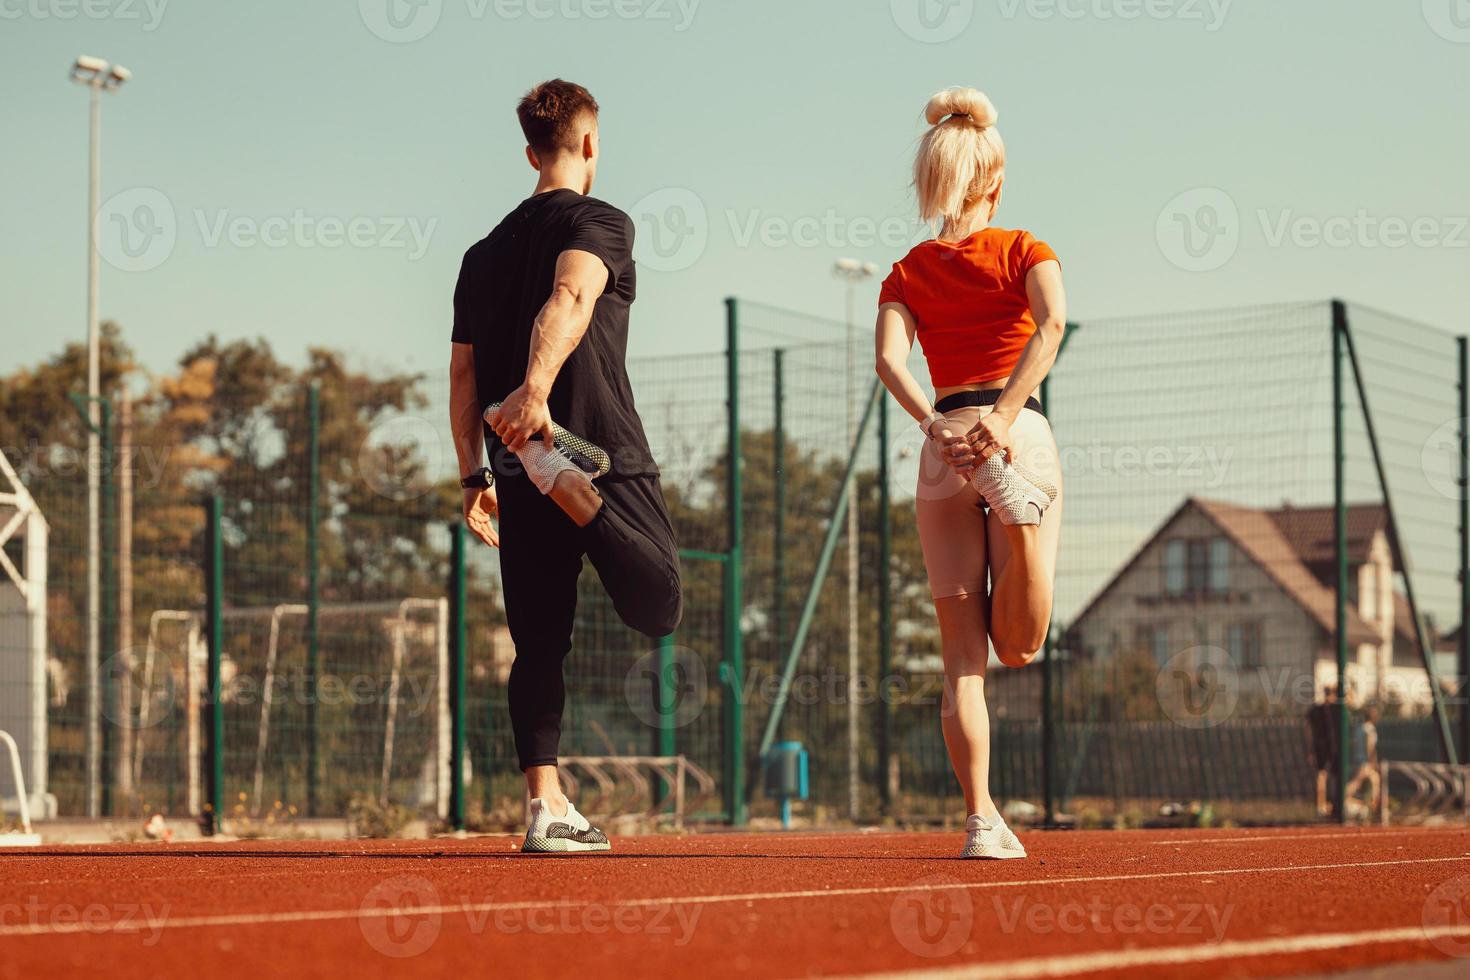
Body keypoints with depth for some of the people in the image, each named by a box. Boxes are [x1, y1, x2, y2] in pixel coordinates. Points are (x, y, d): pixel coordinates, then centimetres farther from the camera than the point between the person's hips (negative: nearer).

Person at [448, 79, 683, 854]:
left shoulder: (484, 252, 19)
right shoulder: (601, 223, 1)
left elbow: (463, 371, 17)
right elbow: (568, 298, -21)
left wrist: (475, 478, 20)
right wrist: (537, 387, -37)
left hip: (513, 464, 6)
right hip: (602, 450, -6)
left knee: (539, 644, 7)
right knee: (658, 609, -4)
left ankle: (546, 807, 0)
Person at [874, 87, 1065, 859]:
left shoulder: (907, 274, 12)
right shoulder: (1022, 251, 8)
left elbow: (890, 357, -7)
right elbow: (1051, 322, -13)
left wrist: (937, 426, -18)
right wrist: (1002, 414, -20)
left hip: (943, 445, 2)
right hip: (1020, 432, -2)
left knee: (963, 654, 3)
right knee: (1018, 646, 1)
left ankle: (981, 818, -7)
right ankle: (1022, 524, -28)